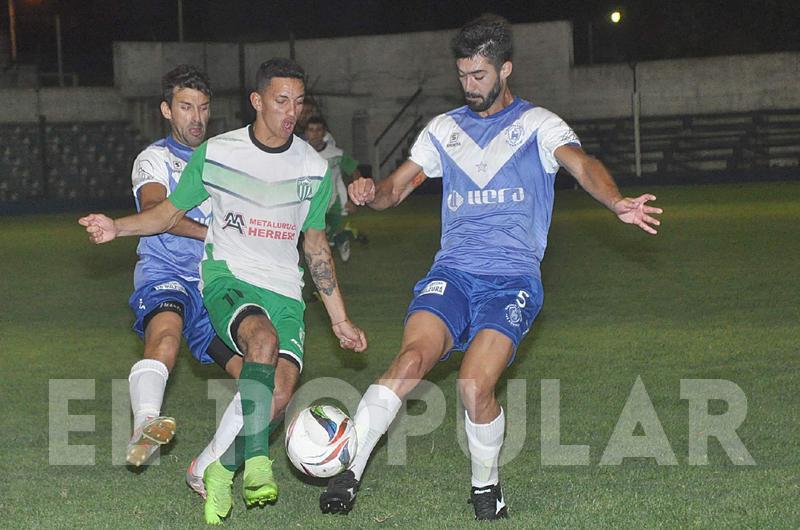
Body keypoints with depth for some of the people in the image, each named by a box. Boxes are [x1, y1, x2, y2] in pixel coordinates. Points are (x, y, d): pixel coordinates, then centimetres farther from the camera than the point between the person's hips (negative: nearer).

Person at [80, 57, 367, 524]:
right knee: (264, 340, -35)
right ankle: (256, 462, -31)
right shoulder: (216, 153, 0)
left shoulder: (314, 168, 7)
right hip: (227, 277, -3)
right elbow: (170, 212, 9)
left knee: (282, 390, -19)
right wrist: (117, 227, -10)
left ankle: (222, 467, 5)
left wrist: (340, 319, 19)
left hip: (284, 291, 3)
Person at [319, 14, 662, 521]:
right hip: (452, 273, 3)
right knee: (411, 359, -24)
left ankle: (486, 485, 5)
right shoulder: (444, 129, 18)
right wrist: (370, 193, -8)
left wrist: (617, 202, -34)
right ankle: (348, 471, -22)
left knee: (475, 385, -21)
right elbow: (397, 187, 18)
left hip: (513, 280, -3)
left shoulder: (538, 124, 5)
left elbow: (582, 164, -13)